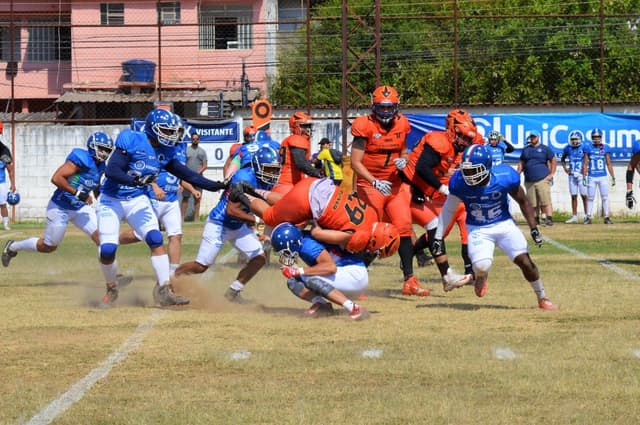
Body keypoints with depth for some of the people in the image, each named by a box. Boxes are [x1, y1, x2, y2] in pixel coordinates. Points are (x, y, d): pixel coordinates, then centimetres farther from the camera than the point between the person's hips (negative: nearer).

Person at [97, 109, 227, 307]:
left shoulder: (167, 152, 2)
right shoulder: (131, 141, -18)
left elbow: (186, 174, 9)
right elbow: (111, 170, -25)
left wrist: (217, 186, 2)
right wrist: (134, 181, -41)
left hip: (138, 201, 5)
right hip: (112, 201, -5)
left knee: (156, 240, -15)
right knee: (107, 250, -13)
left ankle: (164, 291, -12)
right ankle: (111, 290, 13)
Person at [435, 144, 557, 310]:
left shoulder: (505, 177, -22)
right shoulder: (459, 182, -19)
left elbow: (522, 201, -4)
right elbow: (448, 210, -3)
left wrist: (534, 229, -3)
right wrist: (438, 237, 0)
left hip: (504, 225, 0)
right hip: (478, 229, 0)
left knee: (524, 261, -8)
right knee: (482, 266, -22)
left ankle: (542, 298, 17)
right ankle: (481, 276, 18)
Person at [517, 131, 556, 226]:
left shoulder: (545, 148, 5)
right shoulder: (526, 150, 17)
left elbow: (553, 160, 5)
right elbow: (521, 163, 21)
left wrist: (551, 174, -2)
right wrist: (518, 172, 6)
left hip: (543, 179, -4)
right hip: (529, 181, 4)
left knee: (545, 201, -12)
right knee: (532, 203, 4)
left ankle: (549, 219, -14)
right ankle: (536, 219, 11)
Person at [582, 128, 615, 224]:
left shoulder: (605, 148, 3)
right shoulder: (588, 148, 1)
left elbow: (609, 164, 7)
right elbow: (585, 164, 3)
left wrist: (613, 177, 4)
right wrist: (584, 177, -2)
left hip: (603, 177, 0)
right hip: (591, 177, 0)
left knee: (605, 197, -1)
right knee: (590, 198, 4)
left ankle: (606, 217, 3)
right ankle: (588, 217, 10)